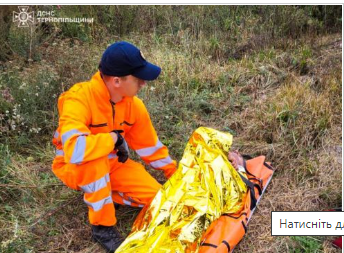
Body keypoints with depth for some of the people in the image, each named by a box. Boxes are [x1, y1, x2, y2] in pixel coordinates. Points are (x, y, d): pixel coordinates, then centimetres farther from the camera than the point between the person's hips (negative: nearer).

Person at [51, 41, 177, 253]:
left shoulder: (134, 105, -12)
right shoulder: (79, 98, -33)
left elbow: (150, 145, 1)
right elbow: (73, 150, -47)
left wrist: (175, 174, 4)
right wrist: (115, 138, -34)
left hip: (111, 163, 5)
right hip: (74, 167, -4)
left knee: (155, 196, -9)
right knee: (93, 160, -40)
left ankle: (98, 192, 11)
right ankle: (102, 226, -17)